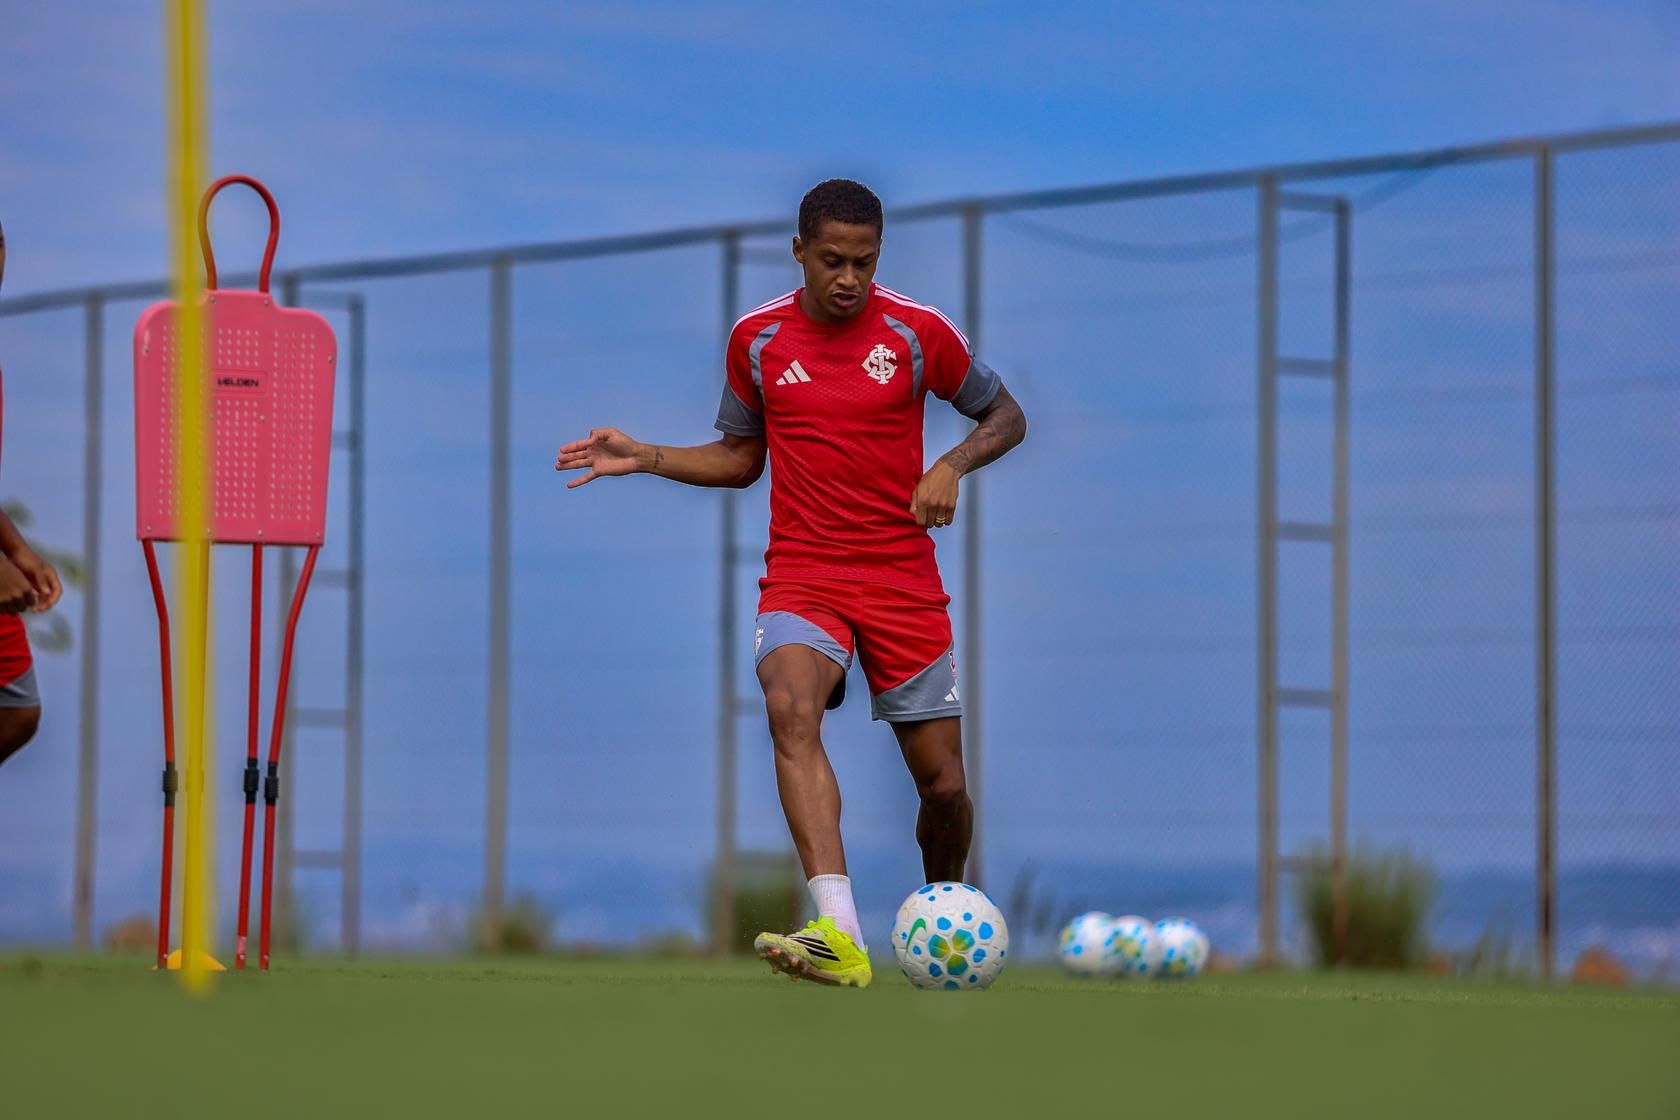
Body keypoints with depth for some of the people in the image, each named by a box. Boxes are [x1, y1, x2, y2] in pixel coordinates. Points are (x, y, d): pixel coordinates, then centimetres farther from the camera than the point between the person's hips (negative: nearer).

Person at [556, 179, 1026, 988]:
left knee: (944, 784, 0)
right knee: (790, 708, -31)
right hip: (801, 577, 0)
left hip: (905, 580, 0)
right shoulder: (758, 338, 4)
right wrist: (643, 458, 4)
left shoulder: (917, 332, -2)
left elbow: (1006, 417, 9)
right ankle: (840, 937, -45)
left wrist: (953, 466, -10)